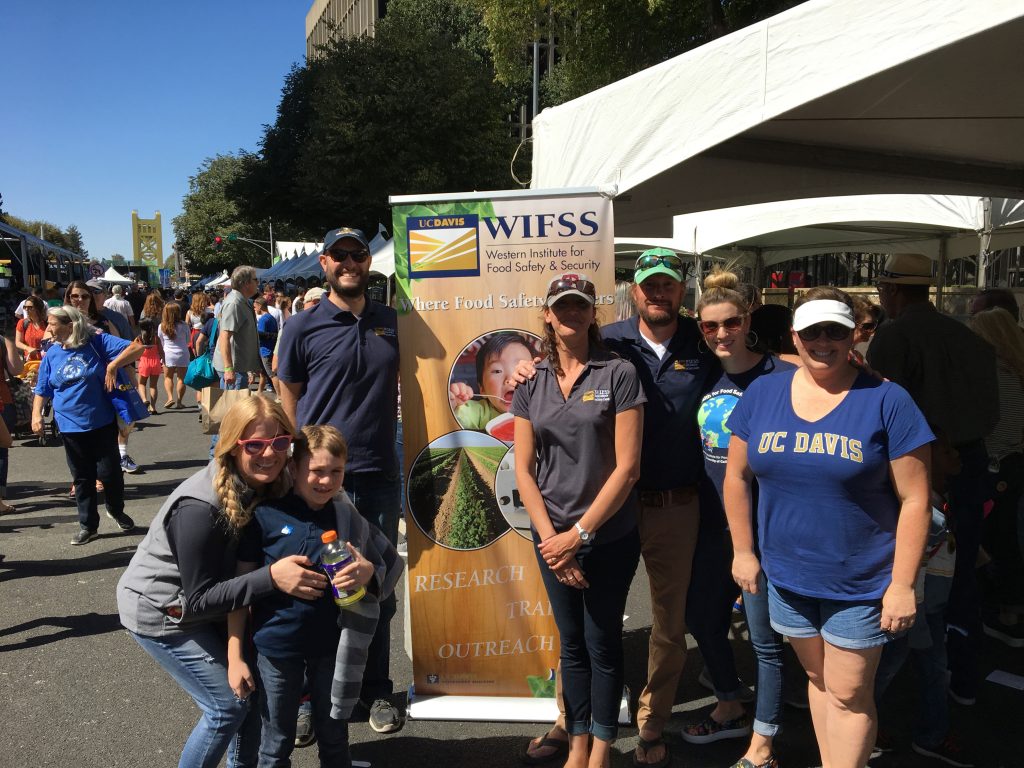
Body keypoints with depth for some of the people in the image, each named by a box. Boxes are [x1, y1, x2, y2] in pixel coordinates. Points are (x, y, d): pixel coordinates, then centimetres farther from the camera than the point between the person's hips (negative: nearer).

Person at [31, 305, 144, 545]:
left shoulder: (97, 342, -9)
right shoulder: (52, 354, 3)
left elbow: (136, 348, -14)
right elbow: (42, 390, 9)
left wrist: (113, 366, -20)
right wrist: (36, 415, -4)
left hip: (103, 423, -3)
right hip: (71, 427, 3)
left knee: (109, 473, 2)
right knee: (82, 478, 10)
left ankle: (116, 511, 29)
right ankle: (87, 525, 22)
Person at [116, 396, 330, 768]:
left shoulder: (262, 486, -11)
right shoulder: (200, 508, -33)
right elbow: (199, 600, -28)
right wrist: (272, 578, -39)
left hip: (204, 602, 7)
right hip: (160, 613, -7)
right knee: (229, 704, -5)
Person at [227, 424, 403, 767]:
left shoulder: (347, 516, -6)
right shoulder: (265, 514, -12)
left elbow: (391, 564, 4)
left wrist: (368, 572, -18)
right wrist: (235, 655, -7)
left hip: (331, 642, 2)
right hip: (277, 645, -2)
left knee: (335, 738, 19)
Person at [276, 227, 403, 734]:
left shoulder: (392, 322, 6)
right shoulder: (303, 327, -3)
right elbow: (287, 396, 2)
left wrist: (380, 439, 8)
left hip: (380, 477, 3)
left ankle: (376, 691, 29)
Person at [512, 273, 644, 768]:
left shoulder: (618, 375, -8)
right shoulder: (532, 384, 3)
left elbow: (626, 466, -13)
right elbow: (524, 470, 2)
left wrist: (579, 533, -13)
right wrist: (550, 538, -8)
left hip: (609, 537, -3)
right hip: (553, 536, 3)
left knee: (602, 643, 10)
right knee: (572, 644, 16)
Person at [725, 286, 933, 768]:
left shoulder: (886, 400, -12)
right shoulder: (761, 394, -2)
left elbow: (914, 499, -11)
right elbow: (737, 477, 5)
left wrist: (902, 585, -12)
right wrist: (743, 551, 4)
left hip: (860, 583, -3)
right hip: (787, 576, 4)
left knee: (849, 695, 8)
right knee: (818, 680, 21)